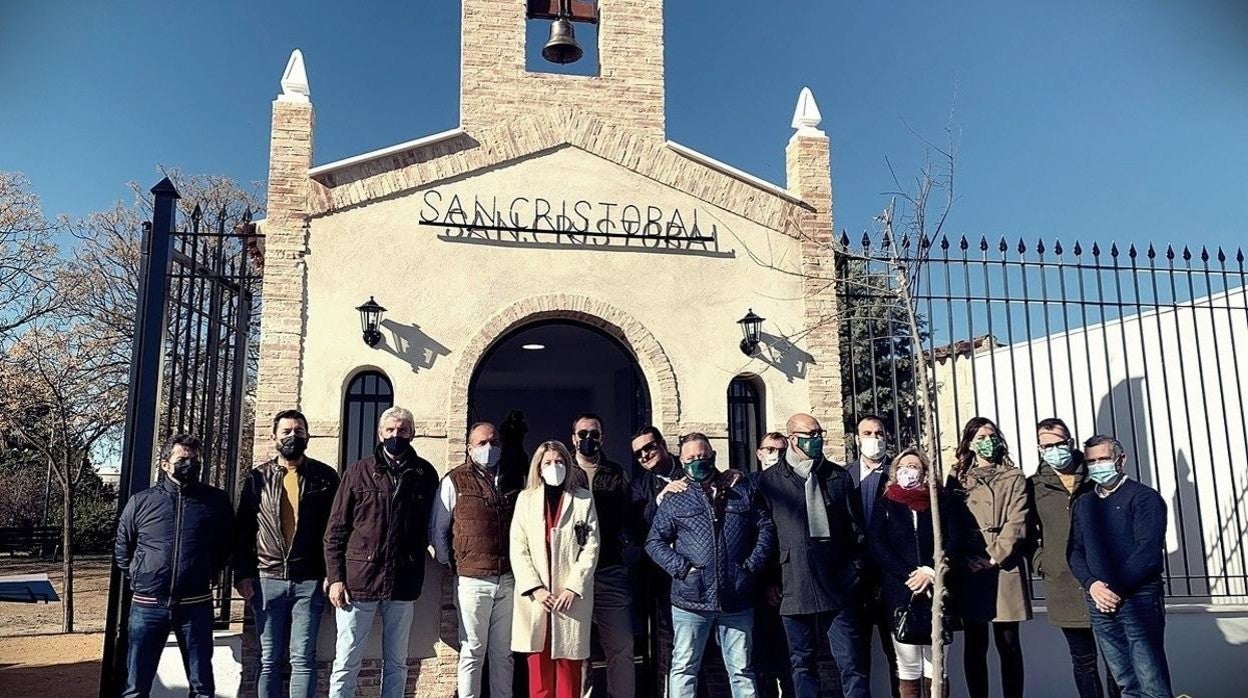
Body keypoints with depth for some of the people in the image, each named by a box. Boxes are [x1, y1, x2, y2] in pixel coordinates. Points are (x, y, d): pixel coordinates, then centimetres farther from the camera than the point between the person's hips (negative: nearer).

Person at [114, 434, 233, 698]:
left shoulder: (216, 501, 1)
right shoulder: (141, 502, 2)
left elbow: (225, 546, 13)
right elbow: (122, 549, 14)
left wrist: (207, 575, 7)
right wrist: (138, 580, 9)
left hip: (196, 605, 0)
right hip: (147, 605, 1)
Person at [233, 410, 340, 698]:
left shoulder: (325, 476, 3)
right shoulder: (257, 477, 7)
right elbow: (242, 529, 7)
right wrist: (242, 574, -2)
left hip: (309, 580, -1)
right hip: (267, 579, 1)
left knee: (303, 659, 0)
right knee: (269, 660, 8)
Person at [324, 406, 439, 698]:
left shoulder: (425, 474, 5)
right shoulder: (358, 472, 3)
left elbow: (430, 526, 9)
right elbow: (335, 531, 3)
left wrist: (416, 573, 1)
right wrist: (335, 578, -4)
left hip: (403, 585, 1)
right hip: (358, 580, -1)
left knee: (396, 663, 11)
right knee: (346, 663, 3)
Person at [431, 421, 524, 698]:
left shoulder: (514, 481, 10)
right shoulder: (455, 481, 0)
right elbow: (437, 530, 3)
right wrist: (450, 564, 1)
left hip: (509, 579, 3)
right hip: (473, 580, -3)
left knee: (503, 652, 10)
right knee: (473, 652, 5)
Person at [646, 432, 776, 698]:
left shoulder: (741, 489, 9)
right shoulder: (674, 499, 5)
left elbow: (766, 527, 10)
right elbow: (655, 542, 4)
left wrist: (752, 564, -1)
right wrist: (681, 568, -9)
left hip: (737, 600, 1)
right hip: (691, 599, -1)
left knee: (741, 670, 10)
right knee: (684, 668, 4)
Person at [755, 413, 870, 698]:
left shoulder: (839, 476, 8)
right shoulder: (769, 481, 2)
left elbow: (856, 528, 10)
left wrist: (855, 570, 2)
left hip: (838, 587, 1)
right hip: (794, 588, -1)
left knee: (852, 663, 3)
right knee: (802, 665, 10)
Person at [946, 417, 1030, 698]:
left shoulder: (1013, 477, 7)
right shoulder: (957, 479, 12)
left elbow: (1016, 524, -3)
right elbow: (952, 523, 7)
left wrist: (994, 558, -11)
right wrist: (964, 559, -6)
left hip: (1005, 568, -1)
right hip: (970, 570, 1)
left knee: (1009, 645, 2)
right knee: (975, 645, 4)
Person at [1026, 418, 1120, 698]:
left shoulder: (1096, 477, 4)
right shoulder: (1034, 486, 4)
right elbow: (1028, 530, 10)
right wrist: (1039, 560, -2)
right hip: (1064, 585, 0)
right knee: (1083, 660, 9)